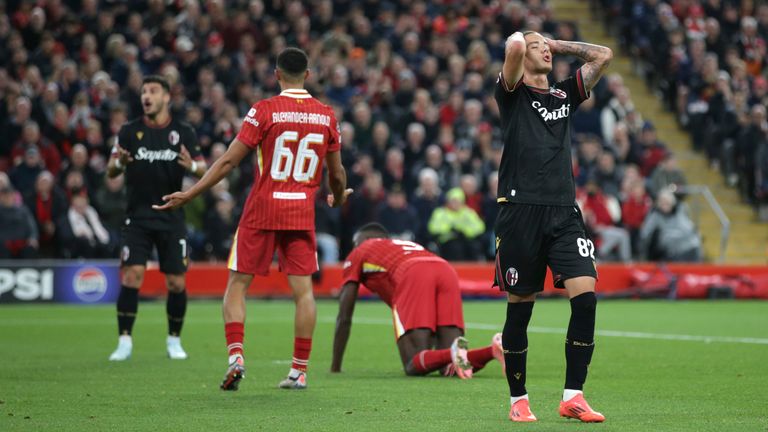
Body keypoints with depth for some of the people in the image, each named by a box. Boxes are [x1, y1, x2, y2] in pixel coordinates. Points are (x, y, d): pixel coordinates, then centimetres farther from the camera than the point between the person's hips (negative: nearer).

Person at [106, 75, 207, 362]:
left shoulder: (183, 132, 3)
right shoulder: (129, 131, 3)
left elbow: (203, 168, 3)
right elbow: (111, 171, 3)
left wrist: (191, 166, -20)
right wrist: (118, 163, -21)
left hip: (171, 217, 1)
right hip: (137, 217, -1)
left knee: (177, 282, 1)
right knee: (131, 276, -13)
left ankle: (174, 340, 19)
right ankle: (124, 341, -7)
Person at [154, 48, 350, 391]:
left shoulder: (264, 110, -7)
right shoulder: (326, 115, 3)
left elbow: (229, 161, -8)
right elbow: (336, 173, 11)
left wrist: (189, 195, -2)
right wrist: (338, 198, 33)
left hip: (262, 210, -2)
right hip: (302, 212, 2)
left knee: (237, 284, 6)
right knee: (303, 289, 4)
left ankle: (235, 354, -10)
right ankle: (300, 371, 4)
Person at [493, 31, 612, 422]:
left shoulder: (565, 95, 20)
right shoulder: (512, 93, 5)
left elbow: (603, 55, 16)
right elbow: (513, 48, -13)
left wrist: (558, 45, 19)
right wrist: (520, 39, 10)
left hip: (564, 212, 4)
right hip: (520, 210, -4)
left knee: (585, 295, -12)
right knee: (519, 308, 2)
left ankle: (572, 397, -6)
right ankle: (518, 399, 15)